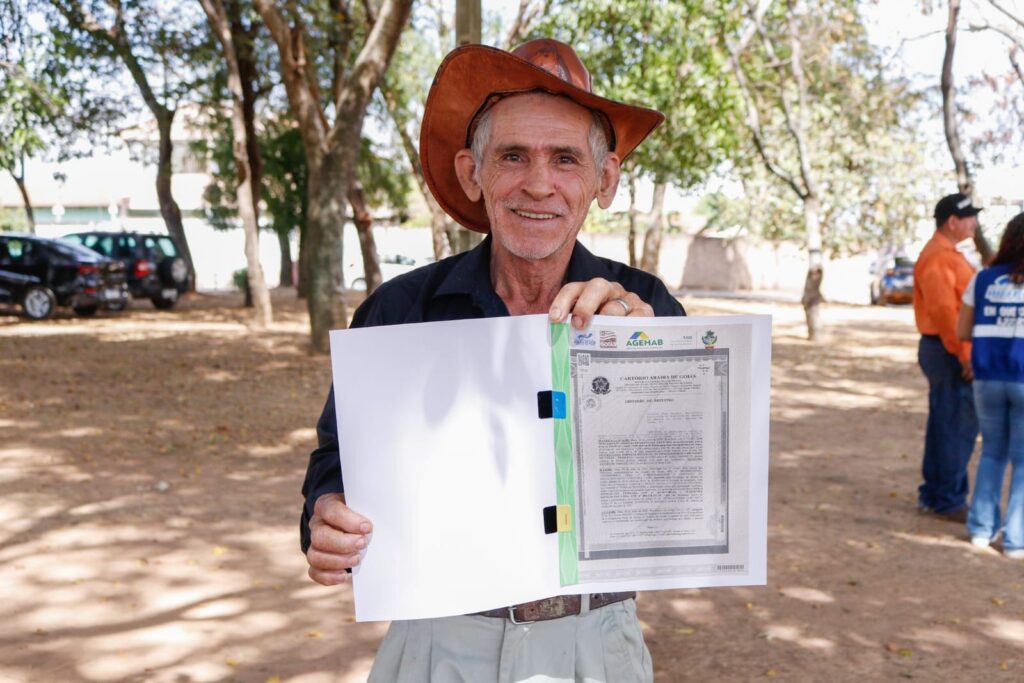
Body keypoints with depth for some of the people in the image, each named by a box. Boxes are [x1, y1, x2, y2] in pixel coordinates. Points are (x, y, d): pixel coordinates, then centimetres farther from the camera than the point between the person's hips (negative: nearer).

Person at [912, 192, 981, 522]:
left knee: (943, 425, 15)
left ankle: (934, 494, 24)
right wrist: (963, 355, -23)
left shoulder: (948, 254, 18)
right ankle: (949, 500, 1)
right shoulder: (939, 258, -17)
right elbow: (942, 310, -24)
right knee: (958, 428, -6)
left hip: (948, 350, 11)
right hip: (948, 351, -11)